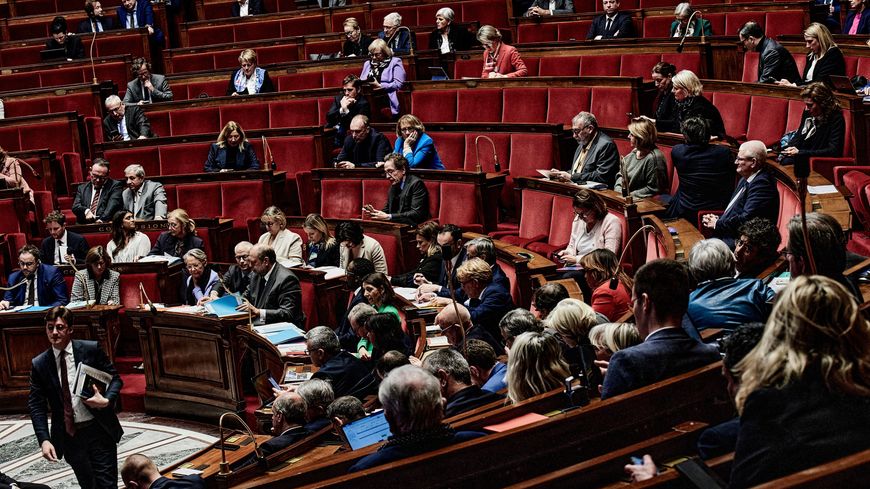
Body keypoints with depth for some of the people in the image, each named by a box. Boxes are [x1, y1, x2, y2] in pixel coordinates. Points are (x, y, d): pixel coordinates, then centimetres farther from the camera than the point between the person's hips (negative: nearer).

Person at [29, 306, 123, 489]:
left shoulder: (91, 349, -4)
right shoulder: (39, 364, 1)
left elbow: (115, 379, 2)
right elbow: (36, 405, 0)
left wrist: (107, 401, -19)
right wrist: (44, 440, -11)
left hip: (99, 430, -2)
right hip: (68, 436, 2)